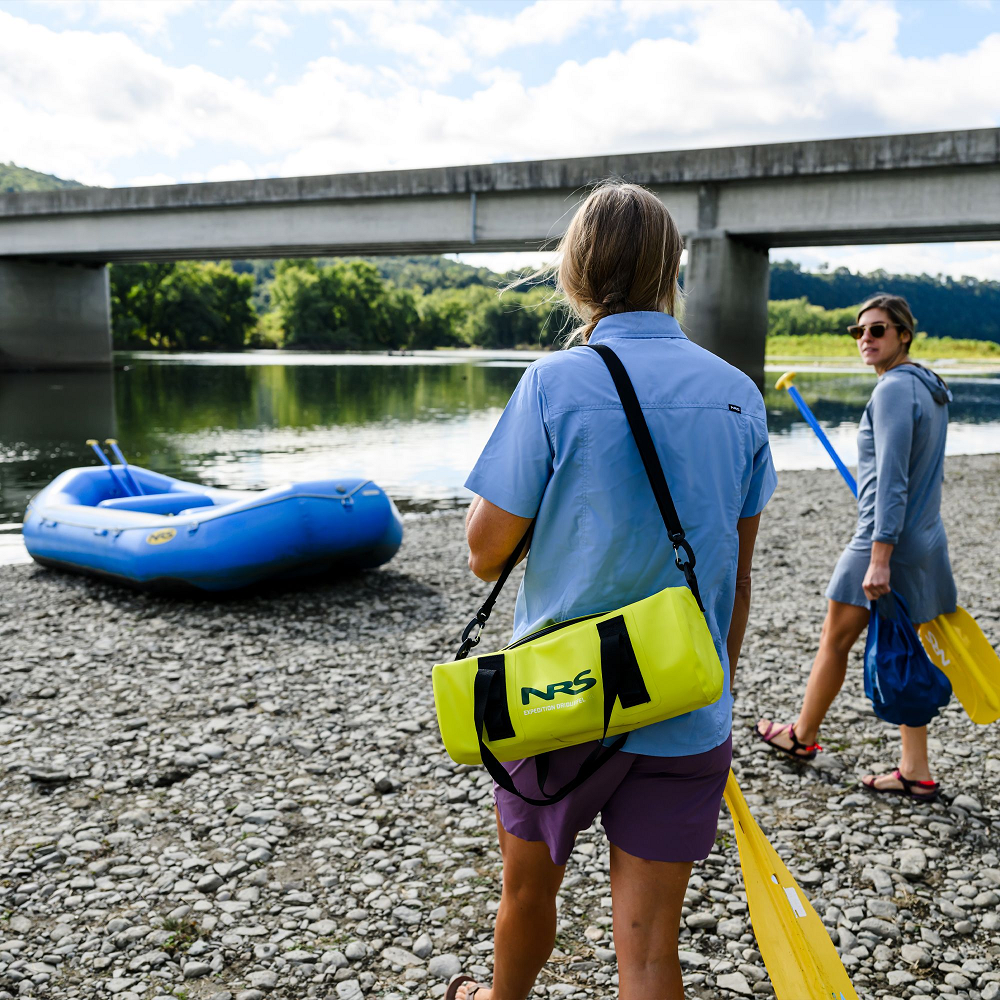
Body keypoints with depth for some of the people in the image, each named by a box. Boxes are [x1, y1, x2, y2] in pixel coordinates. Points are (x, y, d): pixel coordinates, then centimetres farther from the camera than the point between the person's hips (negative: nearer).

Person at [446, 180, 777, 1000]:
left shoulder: (555, 384, -13)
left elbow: (485, 552, -10)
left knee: (529, 888, 23)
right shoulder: (737, 394, 0)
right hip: (687, 717, 3)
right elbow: (737, 576, 6)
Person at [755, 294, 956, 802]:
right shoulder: (929, 388, 12)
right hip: (926, 543, 9)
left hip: (886, 541, -9)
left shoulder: (893, 389, -17)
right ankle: (916, 772, 16)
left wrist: (879, 558, -25)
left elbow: (892, 479, -23)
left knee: (834, 642, 10)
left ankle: (802, 736, 29)